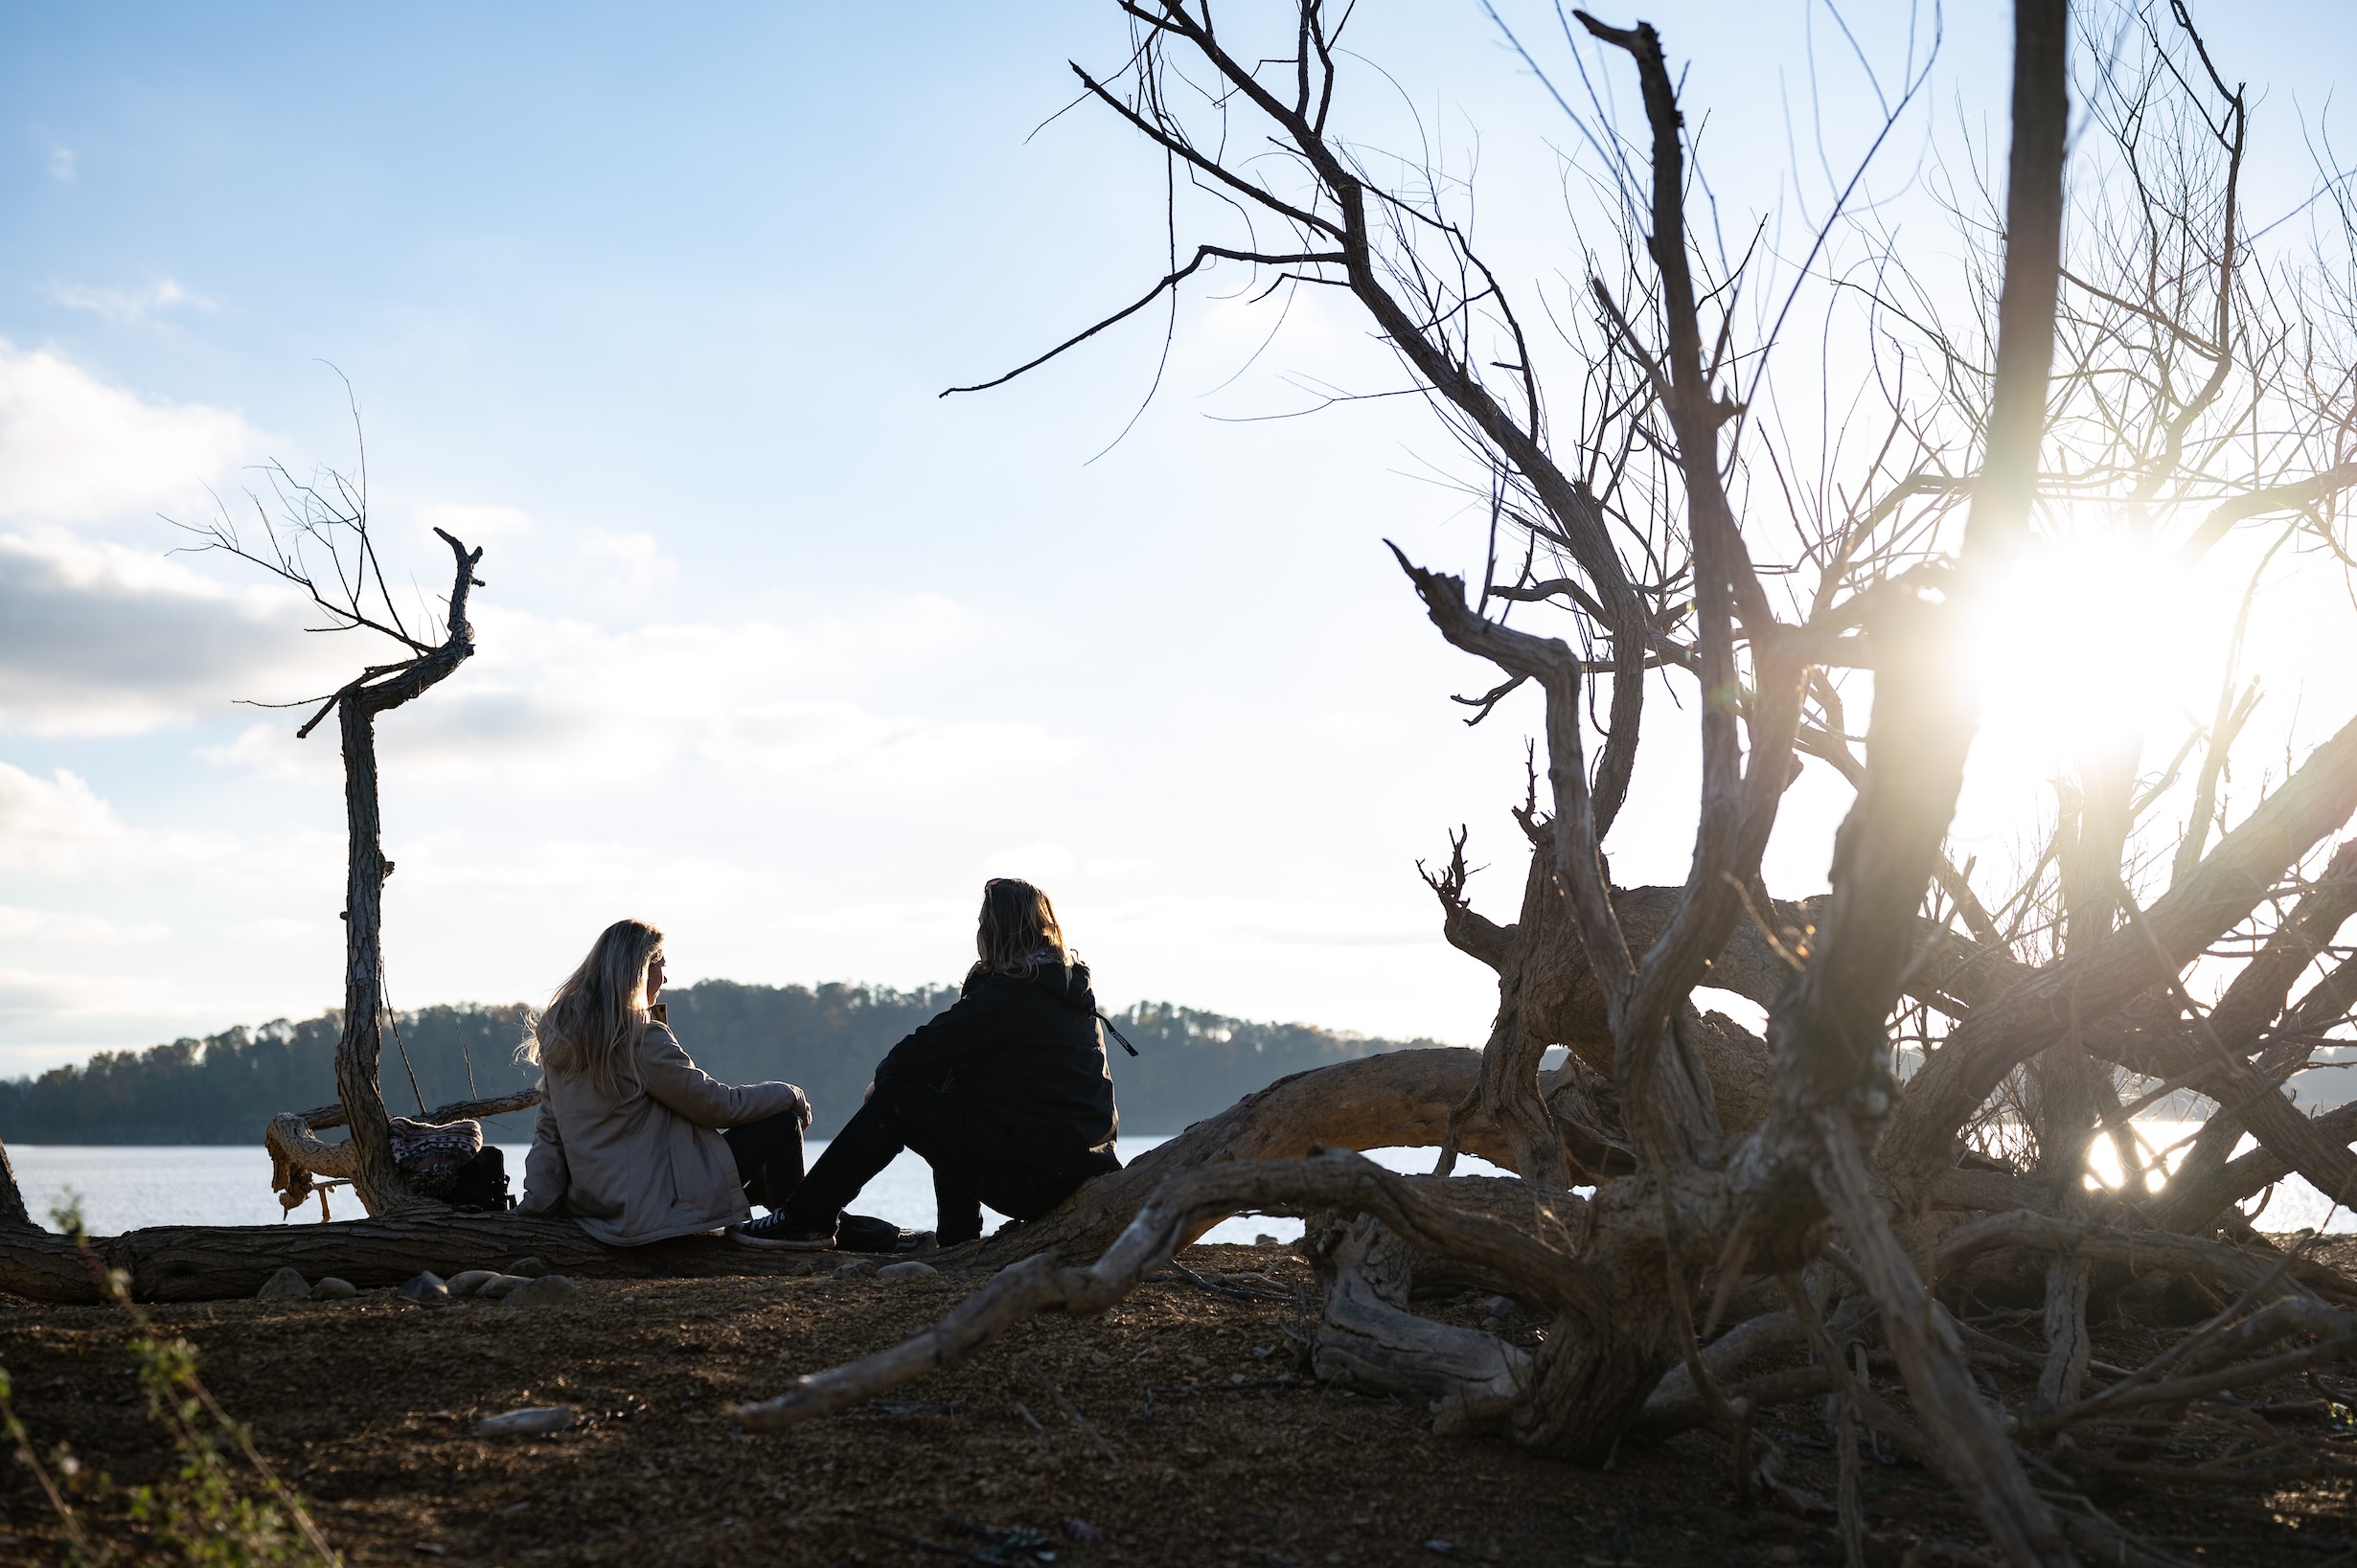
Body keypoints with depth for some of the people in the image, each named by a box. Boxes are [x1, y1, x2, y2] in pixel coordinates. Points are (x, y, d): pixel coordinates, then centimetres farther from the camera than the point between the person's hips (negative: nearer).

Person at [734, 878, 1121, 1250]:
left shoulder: (1007, 993, -14)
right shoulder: (1073, 986, 15)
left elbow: (925, 1051, -10)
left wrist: (884, 1076, 11)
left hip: (1030, 1174, -9)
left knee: (893, 1099, 0)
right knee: (946, 1086, 28)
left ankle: (806, 1220, 7)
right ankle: (957, 1240, 28)